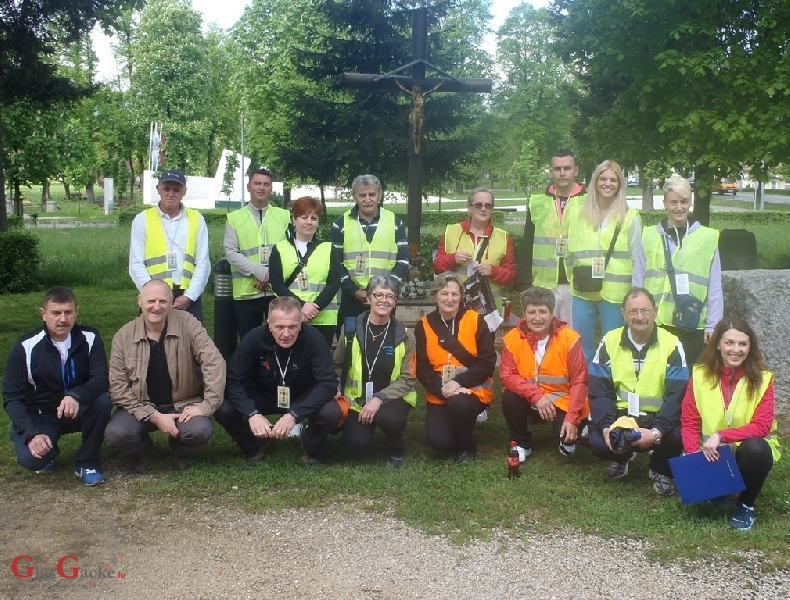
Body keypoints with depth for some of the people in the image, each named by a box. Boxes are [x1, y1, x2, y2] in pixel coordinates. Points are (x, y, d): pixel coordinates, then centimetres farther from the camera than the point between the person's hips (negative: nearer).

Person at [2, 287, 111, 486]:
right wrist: (31, 433, -28)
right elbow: (12, 397, -13)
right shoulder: (25, 347, -14)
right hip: (41, 416, -1)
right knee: (30, 458, -29)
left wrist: (76, 396, -43)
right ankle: (49, 450, 11)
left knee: (102, 401, -31)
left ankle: (87, 461, -8)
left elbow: (101, 379, -20)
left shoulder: (90, 338, -11)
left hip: (78, 411, 1)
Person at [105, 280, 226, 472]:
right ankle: (141, 450, 10)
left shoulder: (187, 324, -10)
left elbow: (214, 363, -14)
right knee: (115, 434, -28)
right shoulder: (124, 336, -7)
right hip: (140, 407, 1)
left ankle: (181, 451, 8)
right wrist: (154, 417, -19)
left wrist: (206, 406, -23)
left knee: (200, 430, -31)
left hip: (183, 403, -1)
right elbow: (117, 385, -9)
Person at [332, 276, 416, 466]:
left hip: (391, 398, -1)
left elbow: (407, 379, -9)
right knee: (357, 443, -22)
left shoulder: (404, 337, -7)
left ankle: (396, 448, 0)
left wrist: (379, 398, -22)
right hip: (358, 398, 1)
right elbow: (337, 365, 8)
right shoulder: (351, 329, -5)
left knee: (388, 418, -36)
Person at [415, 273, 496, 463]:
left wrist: (459, 382, -21)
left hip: (472, 389, -2)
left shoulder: (475, 320, -4)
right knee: (438, 442, -19)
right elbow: (422, 368, -1)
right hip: (439, 395, 2)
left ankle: (467, 446, -4)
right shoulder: (424, 325, 1)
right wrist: (441, 388, -19)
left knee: (458, 404, -36)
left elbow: (487, 363, -8)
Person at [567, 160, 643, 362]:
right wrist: (574, 278, 5)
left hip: (615, 294, -2)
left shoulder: (630, 217, 0)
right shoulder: (577, 213, 7)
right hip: (582, 293, 2)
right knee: (581, 350, 11)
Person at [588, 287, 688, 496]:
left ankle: (661, 469, 9)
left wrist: (657, 431, -30)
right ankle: (621, 458, 15)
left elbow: (676, 396, -15)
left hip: (658, 417, -1)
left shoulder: (671, 345, -9)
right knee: (598, 443, -27)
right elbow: (599, 392, -5)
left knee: (676, 438, -31)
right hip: (620, 414, 1)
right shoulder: (609, 342, -4)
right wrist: (606, 427, -22)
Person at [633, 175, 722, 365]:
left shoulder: (708, 238, -1)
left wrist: (712, 326, 1)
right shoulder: (649, 237, 2)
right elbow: (637, 284, 8)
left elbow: (715, 288, 3)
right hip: (656, 324, 1)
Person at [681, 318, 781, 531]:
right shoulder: (700, 374, -5)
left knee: (754, 448, -35)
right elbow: (689, 422, -5)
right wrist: (695, 456, -21)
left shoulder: (762, 378, -10)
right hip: (711, 454, 2)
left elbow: (761, 427, -17)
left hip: (749, 451, -1)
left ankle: (746, 505, -6)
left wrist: (721, 436, -30)